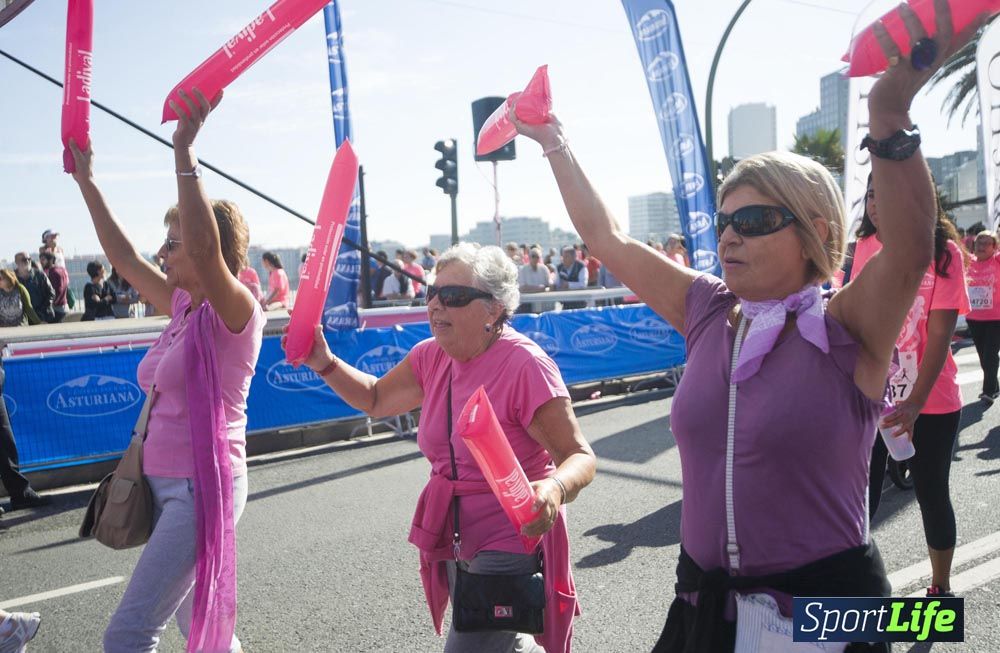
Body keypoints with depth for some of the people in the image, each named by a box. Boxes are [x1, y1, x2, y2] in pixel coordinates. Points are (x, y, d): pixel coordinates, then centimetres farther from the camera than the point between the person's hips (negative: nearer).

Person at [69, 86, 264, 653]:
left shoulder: (235, 312, -14)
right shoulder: (184, 306, 9)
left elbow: (206, 249, -33)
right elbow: (125, 258, 17)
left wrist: (184, 153, -33)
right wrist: (87, 182, 20)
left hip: (203, 486, -9)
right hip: (169, 484, 9)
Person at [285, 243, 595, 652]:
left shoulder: (524, 365, -22)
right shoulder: (432, 357, -1)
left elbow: (580, 457, -22)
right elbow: (376, 399, 14)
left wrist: (554, 489, -43)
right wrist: (325, 364, -1)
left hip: (511, 541, -7)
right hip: (456, 541, 7)